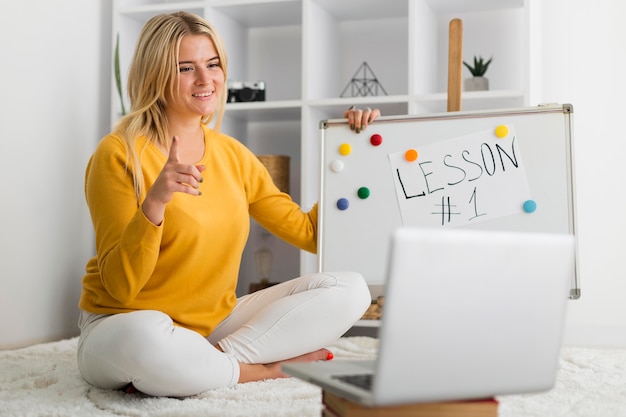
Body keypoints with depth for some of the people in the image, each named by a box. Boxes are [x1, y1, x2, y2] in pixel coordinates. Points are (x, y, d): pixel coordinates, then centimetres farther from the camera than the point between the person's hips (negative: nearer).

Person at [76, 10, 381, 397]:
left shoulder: (232, 155, 6)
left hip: (215, 324, 6)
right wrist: (154, 203, -33)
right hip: (124, 324, -5)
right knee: (145, 338, -42)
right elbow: (121, 286, -17)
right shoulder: (119, 155, -12)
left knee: (350, 289, -7)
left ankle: (216, 358, -15)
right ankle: (260, 369, -14)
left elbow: (310, 233, 8)